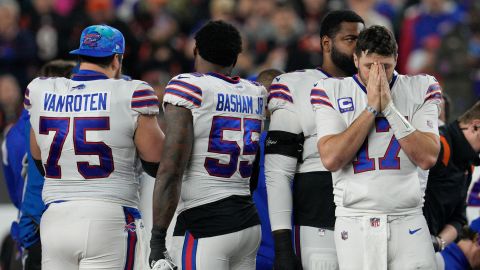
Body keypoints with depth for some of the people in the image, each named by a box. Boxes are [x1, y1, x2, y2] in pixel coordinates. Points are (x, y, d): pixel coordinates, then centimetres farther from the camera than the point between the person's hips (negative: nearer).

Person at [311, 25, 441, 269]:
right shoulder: (332, 92, 3)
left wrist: (389, 108, -10)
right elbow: (331, 159, -9)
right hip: (354, 222, 0)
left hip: (408, 222, 0)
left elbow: (428, 158, -6)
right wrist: (371, 108, -10)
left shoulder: (420, 89, 5)